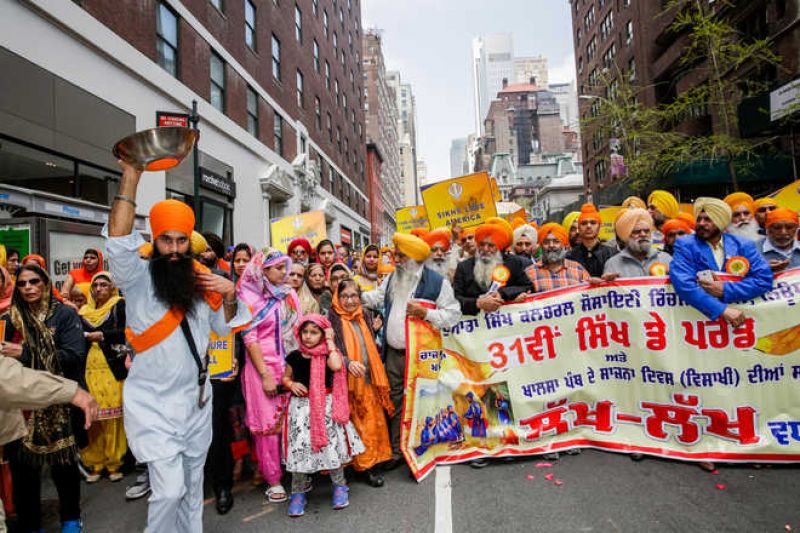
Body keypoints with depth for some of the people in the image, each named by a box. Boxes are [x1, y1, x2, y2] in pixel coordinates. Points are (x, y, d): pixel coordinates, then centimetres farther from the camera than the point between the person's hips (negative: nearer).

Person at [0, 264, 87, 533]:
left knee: (64, 462, 7)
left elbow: (75, 356, -14)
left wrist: (25, 353, -19)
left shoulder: (65, 315, -4)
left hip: (60, 402, -2)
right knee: (23, 464, 4)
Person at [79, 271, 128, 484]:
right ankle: (94, 463, 10)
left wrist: (102, 335, -7)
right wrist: (86, 336, -5)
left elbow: (126, 331, -7)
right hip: (90, 369, 3)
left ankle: (114, 463, 6)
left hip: (112, 368, -3)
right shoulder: (84, 311, 17)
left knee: (113, 417, -4)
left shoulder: (119, 306, 6)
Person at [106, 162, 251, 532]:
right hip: (153, 404, -4)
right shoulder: (138, 276, -10)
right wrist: (131, 177, -34)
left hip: (195, 399, 5)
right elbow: (118, 240, -30)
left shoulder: (200, 277, 3)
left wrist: (229, 297, -11)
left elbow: (224, 328, 9)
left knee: (193, 486, 17)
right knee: (170, 489, -10)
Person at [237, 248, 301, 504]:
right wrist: (265, 375, -12)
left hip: (291, 366, 4)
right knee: (268, 424, 3)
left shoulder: (289, 295, 9)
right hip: (263, 366, -4)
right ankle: (273, 480, 15)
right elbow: (249, 338, -8)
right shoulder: (249, 296, -4)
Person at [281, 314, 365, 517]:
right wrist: (291, 384, -10)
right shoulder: (294, 356, 2)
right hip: (301, 407, 2)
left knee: (332, 445, 1)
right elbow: (285, 377, 13)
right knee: (300, 447, 2)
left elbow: (336, 366, -27)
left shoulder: (327, 355, -4)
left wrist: (330, 342, -16)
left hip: (326, 406, -1)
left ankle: (339, 485, 22)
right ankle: (298, 492, 19)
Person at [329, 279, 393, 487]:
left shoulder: (365, 316, 11)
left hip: (369, 379, 5)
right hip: (347, 382, -5)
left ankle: (372, 460, 21)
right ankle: (365, 465, 15)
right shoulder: (332, 319, -7)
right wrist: (348, 362, -26)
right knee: (356, 425, 0)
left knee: (374, 422, 8)